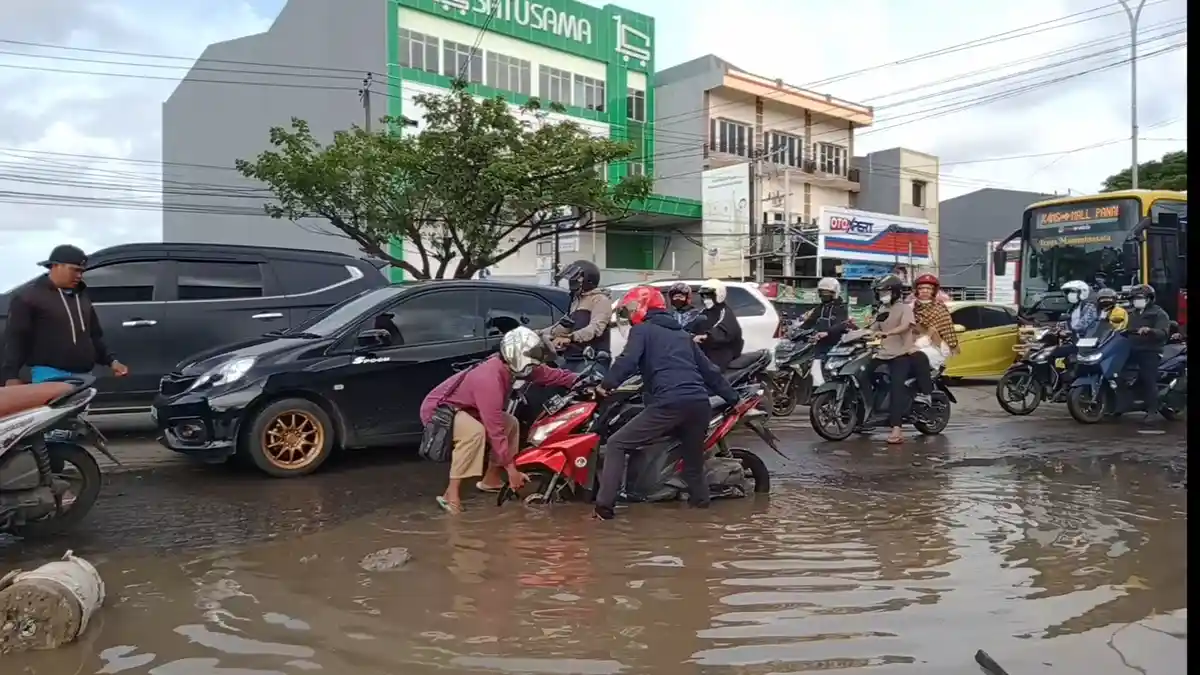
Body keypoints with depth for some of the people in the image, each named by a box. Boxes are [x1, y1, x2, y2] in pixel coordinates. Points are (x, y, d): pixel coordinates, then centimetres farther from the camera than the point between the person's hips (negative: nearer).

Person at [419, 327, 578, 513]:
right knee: (475, 432, -37)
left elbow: (546, 373, 6)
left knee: (511, 423, 8)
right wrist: (511, 469, -29)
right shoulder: (489, 379, -35)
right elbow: (495, 430, -33)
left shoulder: (507, 365, -9)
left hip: (464, 407, 10)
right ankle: (451, 494, -27)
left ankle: (491, 479, 18)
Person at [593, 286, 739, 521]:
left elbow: (628, 361, -8)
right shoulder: (682, 334, 29)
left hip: (669, 403, -7)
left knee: (617, 444, 0)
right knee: (693, 461, 25)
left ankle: (604, 506, -9)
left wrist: (607, 385, -4)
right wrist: (733, 398, 33)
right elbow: (709, 370, 29)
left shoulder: (642, 330, 11)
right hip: (700, 403, 7)